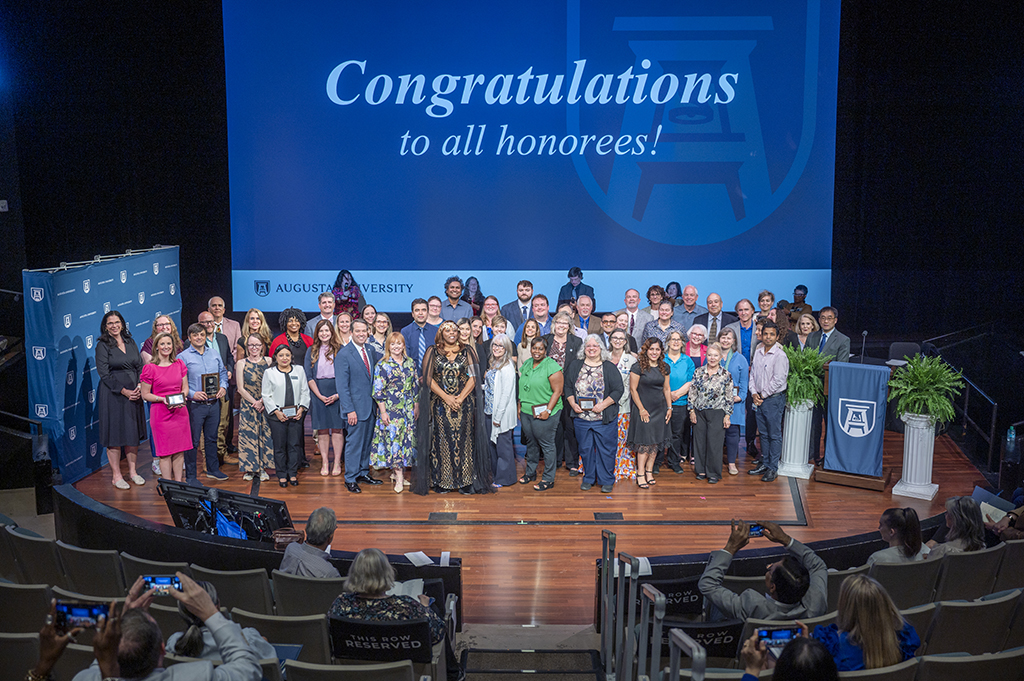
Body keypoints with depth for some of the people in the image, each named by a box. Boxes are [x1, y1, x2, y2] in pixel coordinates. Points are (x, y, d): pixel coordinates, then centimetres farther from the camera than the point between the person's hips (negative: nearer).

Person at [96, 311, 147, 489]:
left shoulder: (131, 342, 11)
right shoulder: (102, 346, -4)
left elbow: (140, 366, 10)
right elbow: (104, 374, -10)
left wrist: (139, 386, -7)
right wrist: (124, 391, -15)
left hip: (134, 393, 5)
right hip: (113, 395, -5)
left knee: (133, 433, 9)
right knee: (115, 434, -1)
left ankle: (132, 471, 19)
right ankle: (116, 475, 7)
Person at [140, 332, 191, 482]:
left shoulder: (179, 364, 8)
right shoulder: (150, 368, -5)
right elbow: (145, 394, -2)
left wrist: (182, 397, -7)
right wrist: (162, 399, -17)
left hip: (180, 412, 4)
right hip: (161, 413, -4)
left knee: (180, 451, 8)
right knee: (165, 452, 1)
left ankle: (179, 484, 17)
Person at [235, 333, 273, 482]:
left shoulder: (268, 361, 4)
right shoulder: (241, 363, 3)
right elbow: (241, 388, -1)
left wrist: (261, 401, -12)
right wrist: (254, 403, -10)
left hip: (266, 405, 1)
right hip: (247, 405, 0)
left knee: (265, 435, 0)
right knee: (248, 435, -2)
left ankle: (262, 468, 9)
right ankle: (249, 469, 7)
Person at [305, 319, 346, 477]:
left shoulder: (340, 350, 3)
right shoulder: (311, 351, 8)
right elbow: (309, 376, 3)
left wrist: (337, 395, -12)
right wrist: (320, 396, -7)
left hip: (337, 393, -1)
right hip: (318, 394, 2)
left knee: (337, 428, -2)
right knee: (322, 429, 3)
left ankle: (337, 464, 4)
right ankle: (325, 463, 9)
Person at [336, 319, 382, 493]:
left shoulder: (370, 350, 8)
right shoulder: (344, 355, -12)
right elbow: (342, 386, -14)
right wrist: (350, 410, -17)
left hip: (371, 405, 7)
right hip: (356, 406, -7)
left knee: (367, 441, 14)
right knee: (355, 442, -1)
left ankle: (363, 472, 27)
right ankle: (350, 479, 10)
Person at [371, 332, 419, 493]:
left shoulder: (410, 363, 8)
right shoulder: (382, 365, -5)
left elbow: (416, 386, 13)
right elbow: (378, 391, -7)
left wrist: (416, 406, 9)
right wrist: (383, 411, -11)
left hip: (408, 409, 5)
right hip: (390, 408, -5)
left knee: (407, 437, 6)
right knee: (393, 438, -6)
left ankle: (397, 472, 17)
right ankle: (399, 477, -3)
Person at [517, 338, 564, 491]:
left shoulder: (552, 367, -11)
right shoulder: (526, 365, 11)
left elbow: (557, 391, -13)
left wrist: (548, 411, -18)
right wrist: (520, 406, 14)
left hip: (543, 413, -6)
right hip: (526, 412, 7)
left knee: (546, 444, 0)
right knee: (531, 443, 16)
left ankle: (548, 479, 8)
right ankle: (530, 472, 31)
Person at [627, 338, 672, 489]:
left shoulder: (664, 368, 7)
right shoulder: (638, 367, -10)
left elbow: (667, 388, 13)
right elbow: (633, 390, -9)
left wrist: (669, 407, 7)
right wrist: (642, 409, -11)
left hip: (660, 409, 5)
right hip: (643, 409, -5)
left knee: (656, 442, 6)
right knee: (644, 442, -5)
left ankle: (649, 471, 16)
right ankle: (640, 475, 0)